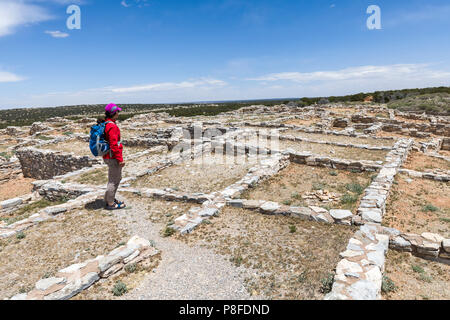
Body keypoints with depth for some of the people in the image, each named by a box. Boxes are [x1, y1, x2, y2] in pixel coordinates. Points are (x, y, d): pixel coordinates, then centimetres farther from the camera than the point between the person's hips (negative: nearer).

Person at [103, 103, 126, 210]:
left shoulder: (105, 124, 12)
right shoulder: (112, 126, -20)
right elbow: (114, 145, -24)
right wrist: (120, 159, -20)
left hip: (108, 156, 10)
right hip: (113, 158, -10)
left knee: (117, 178, 21)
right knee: (114, 180, 1)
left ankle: (109, 199, 31)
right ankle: (110, 203, 11)